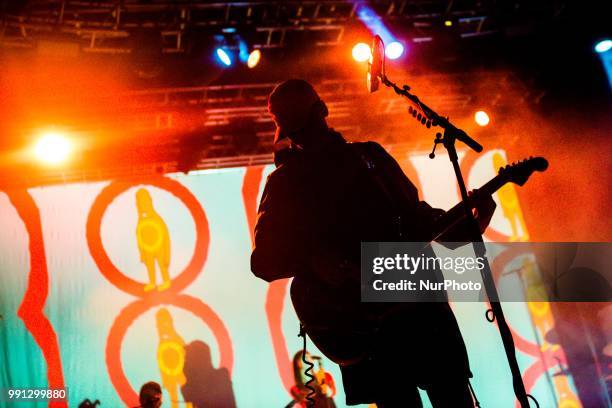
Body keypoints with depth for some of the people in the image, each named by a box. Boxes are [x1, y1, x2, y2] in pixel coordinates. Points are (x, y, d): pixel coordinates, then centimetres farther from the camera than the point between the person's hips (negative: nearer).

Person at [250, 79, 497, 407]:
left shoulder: (371, 155, 17)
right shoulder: (284, 181, 8)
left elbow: (417, 216, 18)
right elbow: (264, 260, 0)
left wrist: (468, 226, 1)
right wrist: (315, 259, -18)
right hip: (356, 317, -3)